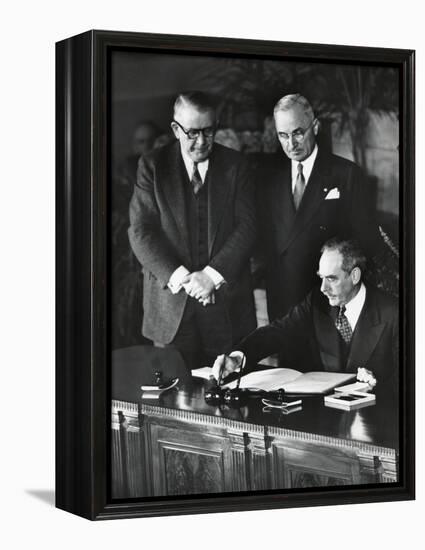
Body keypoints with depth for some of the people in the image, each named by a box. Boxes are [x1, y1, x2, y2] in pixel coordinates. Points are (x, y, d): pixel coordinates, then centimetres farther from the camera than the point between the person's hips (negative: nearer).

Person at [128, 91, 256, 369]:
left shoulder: (235, 164, 6)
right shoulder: (152, 166, 4)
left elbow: (247, 226, -1)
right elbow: (141, 231, -3)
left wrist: (212, 275, -14)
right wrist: (179, 278, -15)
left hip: (227, 305, 1)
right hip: (171, 304, -1)